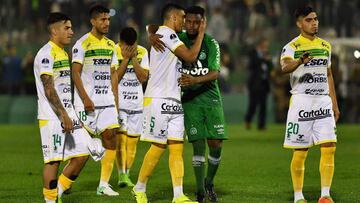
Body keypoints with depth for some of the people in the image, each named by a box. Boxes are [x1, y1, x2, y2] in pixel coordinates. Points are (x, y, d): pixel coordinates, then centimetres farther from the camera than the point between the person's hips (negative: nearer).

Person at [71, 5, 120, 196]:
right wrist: (85, 99, -17)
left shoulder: (111, 45, 13)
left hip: (107, 101, 6)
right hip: (87, 102, -6)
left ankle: (104, 184, 2)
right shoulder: (82, 43, -7)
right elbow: (76, 73, -11)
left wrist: (115, 100, 12)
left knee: (111, 137, -3)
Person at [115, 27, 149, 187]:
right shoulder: (114, 51, -8)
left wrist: (133, 58, -13)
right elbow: (114, 78, -12)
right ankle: (122, 175, -16)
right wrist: (125, 59, -18)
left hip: (136, 102, 4)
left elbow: (143, 78, -4)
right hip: (118, 102, -3)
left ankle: (126, 175, 12)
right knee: (120, 139, -13)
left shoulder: (142, 52, 2)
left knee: (132, 141, 4)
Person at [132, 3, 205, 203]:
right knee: (158, 147, -3)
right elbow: (190, 56, -14)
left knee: (177, 148, 1)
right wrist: (201, 33, -4)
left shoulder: (168, 35, 20)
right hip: (158, 100, -9)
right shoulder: (166, 33, -10)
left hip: (173, 101, 9)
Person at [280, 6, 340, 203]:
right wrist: (300, 61, -49)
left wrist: (334, 103, 18)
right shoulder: (292, 46, -6)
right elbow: (285, 66, -27)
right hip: (301, 102, -5)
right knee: (300, 152, -1)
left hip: (323, 102, 5)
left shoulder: (325, 46, 13)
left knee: (329, 148, -6)